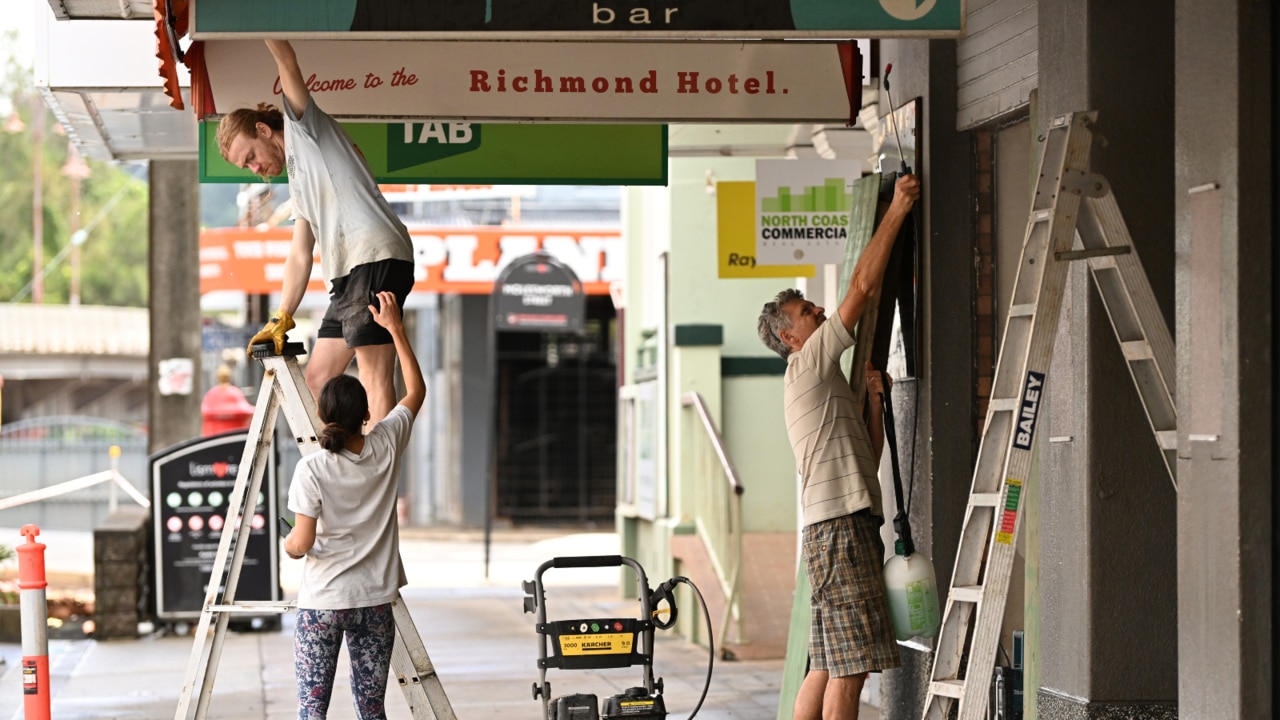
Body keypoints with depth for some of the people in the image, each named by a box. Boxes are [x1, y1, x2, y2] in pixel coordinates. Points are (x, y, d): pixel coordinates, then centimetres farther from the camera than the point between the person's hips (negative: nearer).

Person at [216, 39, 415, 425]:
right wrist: (281, 319, 23)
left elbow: (288, 63, -5)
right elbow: (300, 254, 28)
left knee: (374, 378, -15)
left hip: (376, 257, -10)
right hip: (347, 276, 10)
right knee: (317, 379, 10)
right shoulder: (297, 180, 30)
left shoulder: (305, 127, 9)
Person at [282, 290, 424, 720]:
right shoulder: (386, 447, -3)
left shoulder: (312, 469, -13)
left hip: (322, 603, -3)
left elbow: (302, 544, -15)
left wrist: (287, 543, 8)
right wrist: (395, 328, 17)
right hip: (374, 602, 3)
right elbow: (416, 391, 13)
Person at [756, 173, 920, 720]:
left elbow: (867, 455, 22)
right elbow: (862, 285, -7)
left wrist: (874, 399, 9)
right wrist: (897, 211, -4)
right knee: (850, 665, -12)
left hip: (848, 526, 10)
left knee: (827, 664, 8)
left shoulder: (826, 385, 26)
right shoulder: (807, 366, -2)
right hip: (839, 526, -10)